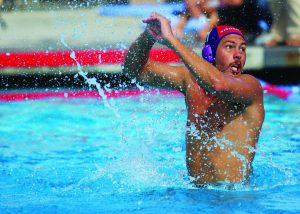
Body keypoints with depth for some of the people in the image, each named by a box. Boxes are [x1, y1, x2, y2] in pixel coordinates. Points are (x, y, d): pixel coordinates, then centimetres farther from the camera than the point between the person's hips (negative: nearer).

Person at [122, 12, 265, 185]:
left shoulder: (250, 85, -8)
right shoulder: (191, 79, 7)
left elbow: (220, 84, -31)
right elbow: (134, 69, 11)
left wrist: (171, 40, -28)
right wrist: (148, 37, -11)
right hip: (195, 190, 5)